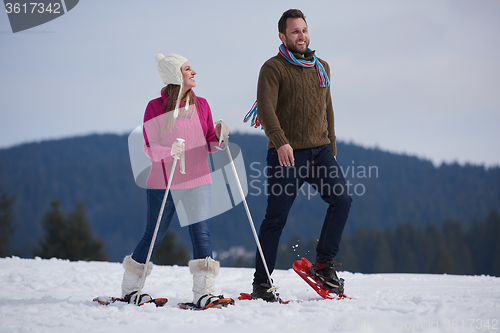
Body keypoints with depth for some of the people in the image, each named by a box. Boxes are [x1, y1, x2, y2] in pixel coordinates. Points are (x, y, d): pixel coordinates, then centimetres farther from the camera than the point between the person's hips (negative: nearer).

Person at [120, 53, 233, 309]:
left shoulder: (201, 105, 7)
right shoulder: (155, 108, -5)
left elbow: (208, 143, 12)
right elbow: (149, 148, -6)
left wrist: (218, 136, -9)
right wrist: (169, 150, -25)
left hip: (198, 182, 3)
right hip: (163, 183, -3)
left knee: (201, 234, -9)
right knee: (153, 236, 7)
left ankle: (203, 292, -9)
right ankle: (129, 288, 24)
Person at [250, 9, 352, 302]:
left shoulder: (322, 68, 16)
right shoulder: (273, 68, -4)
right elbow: (266, 109, -16)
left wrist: (332, 150, 19)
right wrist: (280, 141, -30)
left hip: (319, 150, 5)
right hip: (287, 154, -5)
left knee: (342, 200, -13)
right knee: (277, 217, -3)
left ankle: (324, 264, 0)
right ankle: (261, 283, 6)